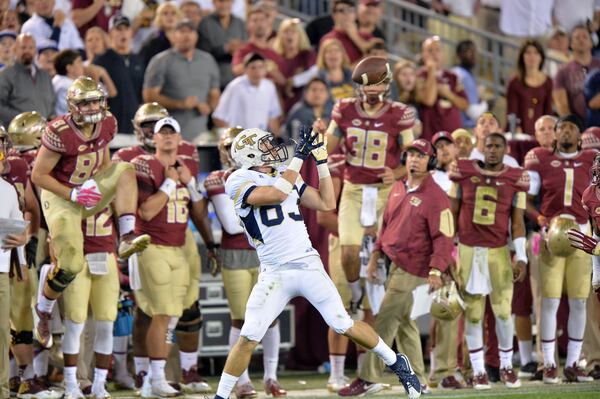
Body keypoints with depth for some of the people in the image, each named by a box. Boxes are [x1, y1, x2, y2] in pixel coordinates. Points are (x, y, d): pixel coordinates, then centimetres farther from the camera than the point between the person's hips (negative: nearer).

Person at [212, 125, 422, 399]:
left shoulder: (287, 178, 14)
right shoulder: (239, 182, -5)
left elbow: (327, 204, 14)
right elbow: (277, 194, -20)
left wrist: (321, 160, 11)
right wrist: (299, 155, -12)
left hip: (308, 266, 4)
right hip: (275, 273, -4)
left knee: (345, 326, 3)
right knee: (248, 338, -11)